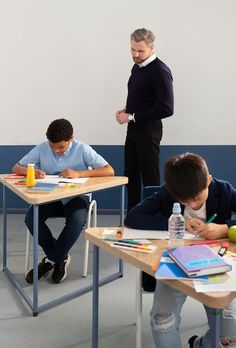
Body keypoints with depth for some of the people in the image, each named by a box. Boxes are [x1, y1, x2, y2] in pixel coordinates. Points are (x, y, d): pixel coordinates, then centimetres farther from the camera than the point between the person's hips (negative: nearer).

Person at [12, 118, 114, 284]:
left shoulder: (82, 149, -10)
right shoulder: (42, 149, -4)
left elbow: (109, 171, -16)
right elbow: (16, 168, 3)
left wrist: (79, 173, -28)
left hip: (75, 197, -2)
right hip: (50, 197, 2)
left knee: (77, 221, -34)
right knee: (31, 218, -27)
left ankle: (52, 259, -9)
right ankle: (61, 258, -7)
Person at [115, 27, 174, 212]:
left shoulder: (159, 71, -15)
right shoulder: (137, 67, 11)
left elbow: (166, 108, -21)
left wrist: (132, 117, -17)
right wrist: (126, 111, 3)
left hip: (148, 132, -9)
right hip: (133, 130, 9)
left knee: (150, 178, -1)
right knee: (131, 176, 13)